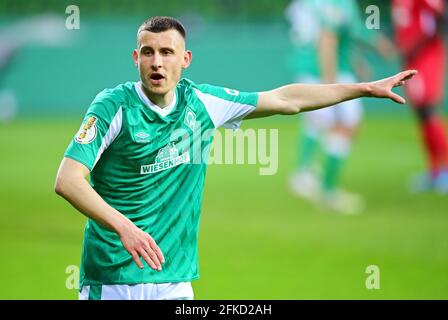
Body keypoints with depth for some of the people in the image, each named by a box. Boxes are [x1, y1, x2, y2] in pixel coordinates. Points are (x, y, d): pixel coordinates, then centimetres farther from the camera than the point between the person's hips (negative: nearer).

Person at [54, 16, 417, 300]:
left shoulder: (202, 103, 6)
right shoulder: (115, 105, -9)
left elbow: (285, 99, 17)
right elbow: (68, 180, -18)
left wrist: (366, 88, 20)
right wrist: (124, 227, -32)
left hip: (175, 279, 4)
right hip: (113, 279, -4)